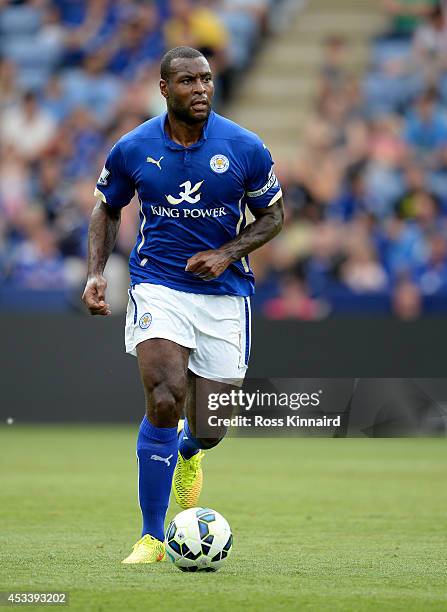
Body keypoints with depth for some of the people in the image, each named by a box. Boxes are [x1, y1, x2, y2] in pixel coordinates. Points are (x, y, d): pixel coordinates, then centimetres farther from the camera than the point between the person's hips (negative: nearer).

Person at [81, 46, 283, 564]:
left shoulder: (245, 148, -6)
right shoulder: (132, 149, -4)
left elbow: (272, 215, 6)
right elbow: (107, 209, 12)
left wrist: (227, 254, -10)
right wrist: (96, 273, -2)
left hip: (224, 291, 1)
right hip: (157, 285, -1)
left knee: (208, 430, 3)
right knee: (165, 400, -23)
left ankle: (187, 452, 46)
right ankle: (152, 537, -11)